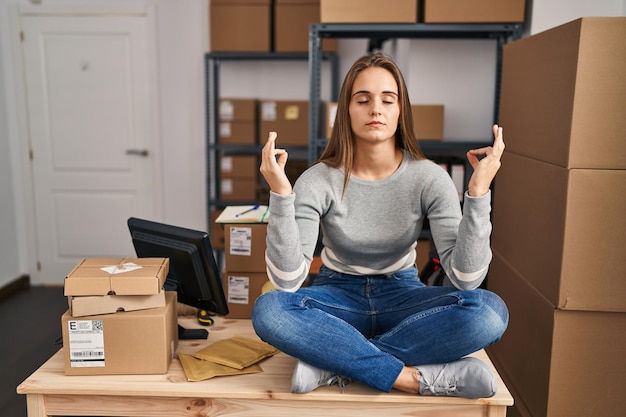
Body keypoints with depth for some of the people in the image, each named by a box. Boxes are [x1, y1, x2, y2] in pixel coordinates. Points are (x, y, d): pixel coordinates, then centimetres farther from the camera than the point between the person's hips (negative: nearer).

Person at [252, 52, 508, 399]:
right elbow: (287, 280, -24)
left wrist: (478, 191, -30)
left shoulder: (429, 177, -14)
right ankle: (416, 377, -26)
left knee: (490, 311, -29)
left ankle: (333, 361, -22)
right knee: (268, 311, -32)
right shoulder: (318, 180, -16)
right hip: (338, 296, -1)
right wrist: (280, 193, -34)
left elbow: (466, 278, -21)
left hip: (400, 295, 1)